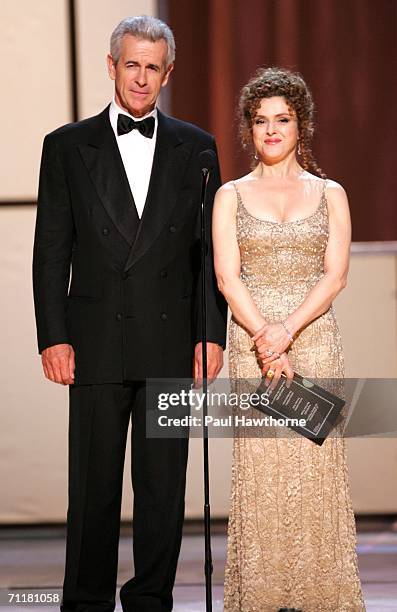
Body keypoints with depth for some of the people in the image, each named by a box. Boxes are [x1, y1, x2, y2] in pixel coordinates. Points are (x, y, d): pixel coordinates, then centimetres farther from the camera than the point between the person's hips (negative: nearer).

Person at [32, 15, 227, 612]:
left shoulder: (195, 147, 9)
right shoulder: (67, 146, 5)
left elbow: (211, 249, 8)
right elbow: (51, 251, 3)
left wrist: (212, 334, 0)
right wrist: (53, 337, -5)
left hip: (171, 341, 1)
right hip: (96, 341, -1)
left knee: (163, 485, 5)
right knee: (93, 486, 2)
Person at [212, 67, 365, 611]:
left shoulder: (330, 194, 8)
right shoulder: (231, 196, 8)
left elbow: (335, 275, -2)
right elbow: (227, 276, -1)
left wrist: (287, 328, -15)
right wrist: (264, 338, -14)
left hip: (315, 337, 0)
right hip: (251, 338, 0)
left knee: (316, 466, -3)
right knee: (259, 467, -3)